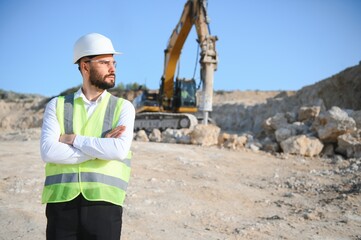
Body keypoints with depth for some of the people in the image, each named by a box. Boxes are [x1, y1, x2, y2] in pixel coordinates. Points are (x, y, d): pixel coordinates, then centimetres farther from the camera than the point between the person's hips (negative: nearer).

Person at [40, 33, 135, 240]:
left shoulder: (123, 107, 6)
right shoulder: (57, 106, 9)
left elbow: (119, 150, -12)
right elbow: (49, 151, -7)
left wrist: (73, 139, -7)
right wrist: (101, 147, -9)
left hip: (104, 204, 0)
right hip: (61, 203, 1)